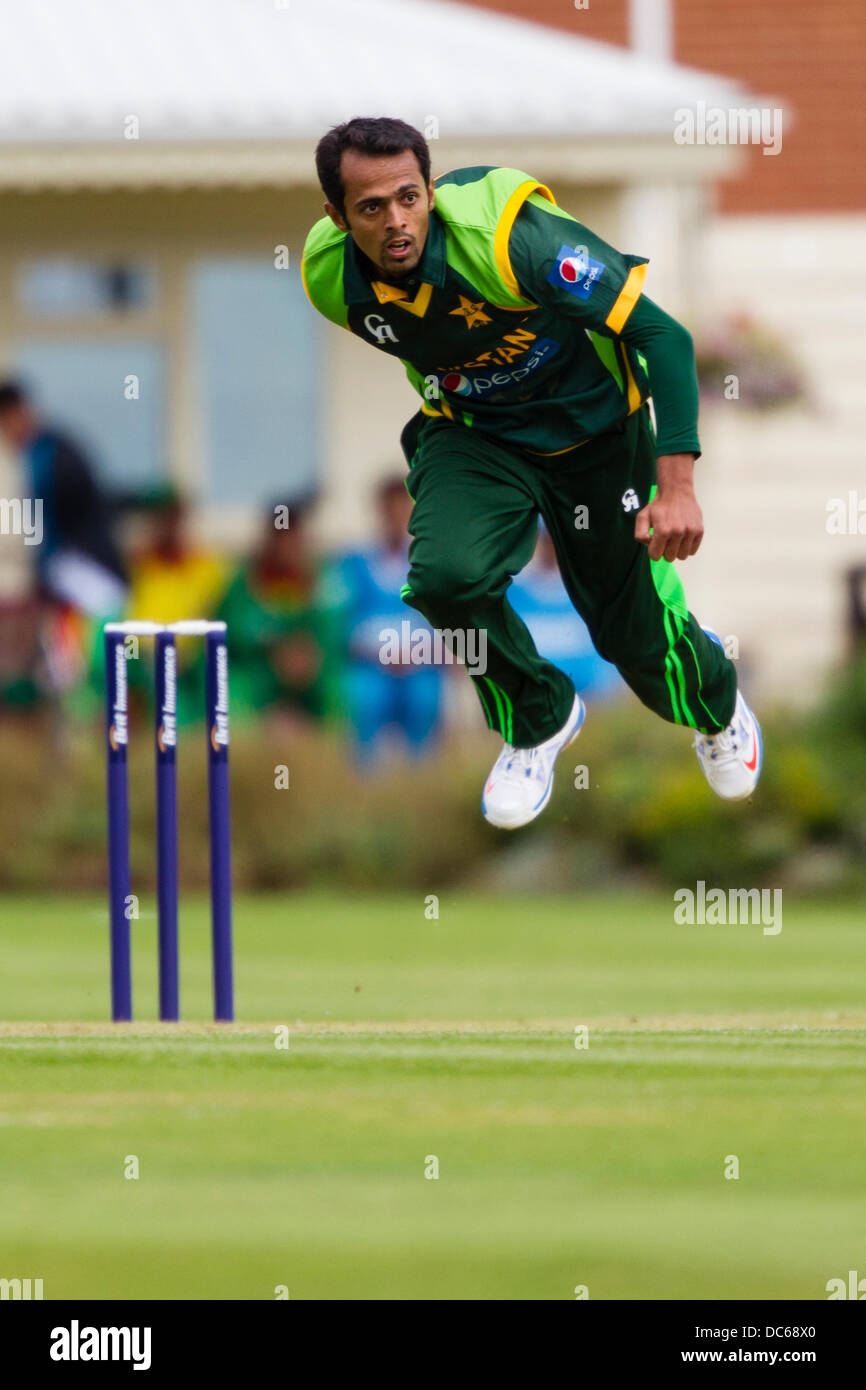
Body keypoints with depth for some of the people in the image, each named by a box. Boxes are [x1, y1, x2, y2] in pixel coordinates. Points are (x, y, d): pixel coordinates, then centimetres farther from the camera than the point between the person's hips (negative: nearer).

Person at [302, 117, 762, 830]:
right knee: (445, 575, -26)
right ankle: (537, 719, 5)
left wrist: (677, 485, -40)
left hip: (592, 421, -3)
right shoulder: (330, 276, -18)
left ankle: (715, 705, 42)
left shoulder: (511, 238, -35)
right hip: (473, 434, 3)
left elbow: (662, 334, -32)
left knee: (637, 634, 2)